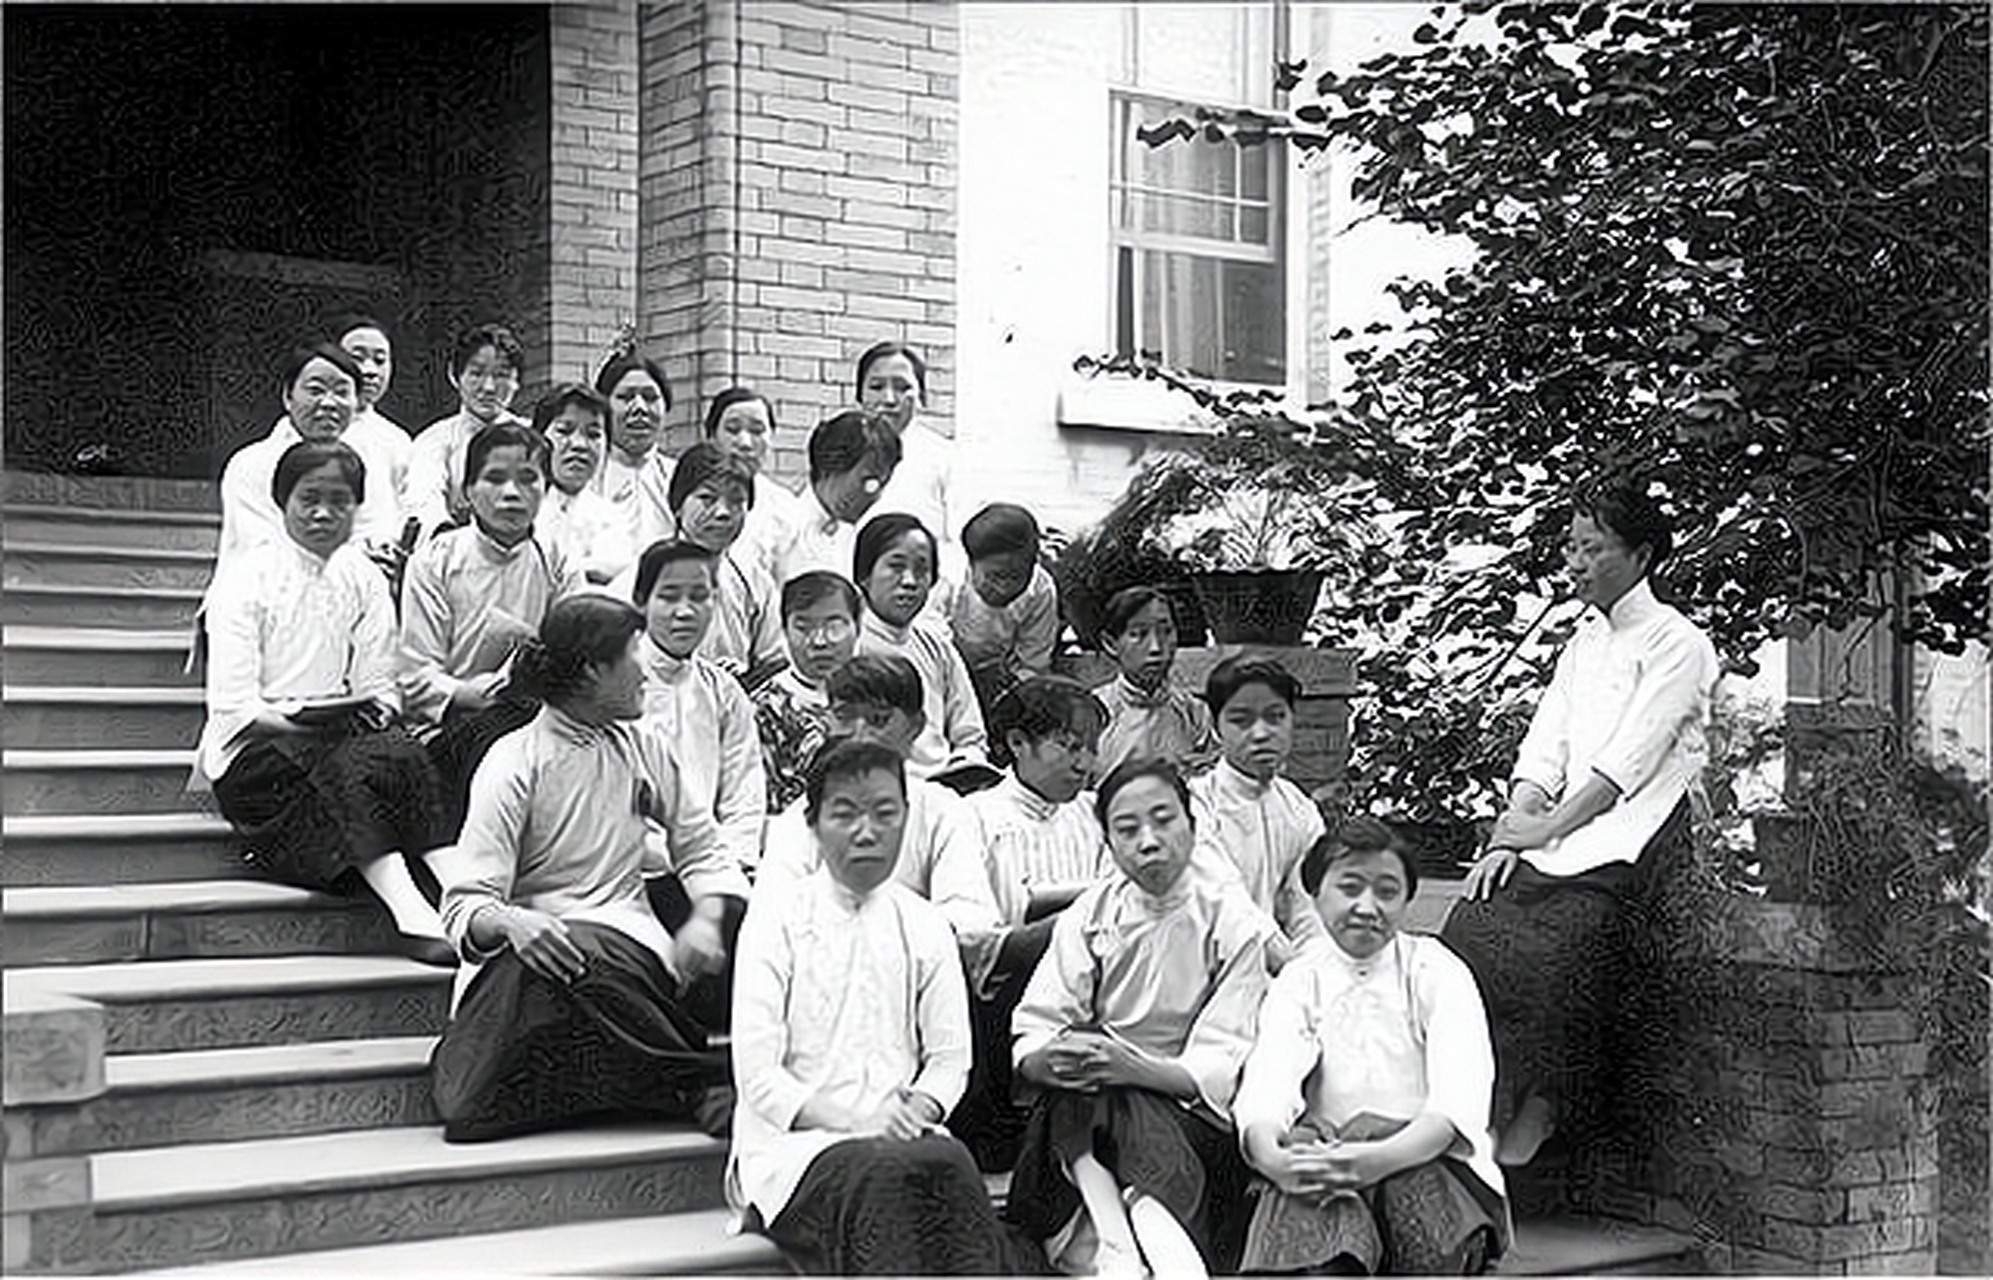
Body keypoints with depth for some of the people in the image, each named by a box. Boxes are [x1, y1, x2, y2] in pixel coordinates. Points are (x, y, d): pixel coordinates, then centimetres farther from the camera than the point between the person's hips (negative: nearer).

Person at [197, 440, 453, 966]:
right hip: (254, 754, -4)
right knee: (358, 766, -35)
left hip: (343, 740, 4)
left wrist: (377, 711, -12)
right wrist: (296, 724, -20)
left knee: (401, 753, -31)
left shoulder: (364, 579, 15)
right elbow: (233, 706, -7)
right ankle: (408, 909, -50)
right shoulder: (245, 577, 1)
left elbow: (379, 687, 10)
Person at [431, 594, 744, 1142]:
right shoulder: (514, 765, -3)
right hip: (541, 942, -2)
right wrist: (510, 922, -35)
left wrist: (706, 918, -5)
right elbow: (466, 903, -10)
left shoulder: (645, 748, 13)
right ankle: (701, 1084, -25)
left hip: (631, 941, 3)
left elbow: (701, 851, 18)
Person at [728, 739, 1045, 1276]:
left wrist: (920, 1107, -10)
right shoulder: (776, 920, 1)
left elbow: (950, 1056, 13)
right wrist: (854, 1123, -17)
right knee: (884, 1175, -36)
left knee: (948, 1165, -33)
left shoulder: (924, 926, 14)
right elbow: (757, 1074, -5)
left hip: (901, 1138, 3)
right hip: (793, 1142, -3)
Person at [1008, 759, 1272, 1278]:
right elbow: (1027, 1046, -3)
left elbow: (1220, 1071, -9)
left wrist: (1139, 1067, -28)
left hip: (1192, 1121, -2)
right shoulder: (1088, 918, 6)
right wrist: (1051, 1058, -27)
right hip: (1080, 1122, 2)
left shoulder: (1233, 921, -1)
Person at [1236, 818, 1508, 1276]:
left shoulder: (1437, 973, 5)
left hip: (1429, 1165, -1)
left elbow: (1459, 1104, -11)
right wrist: (1271, 1158, -34)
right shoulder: (1297, 982, 11)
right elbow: (1264, 1087, -9)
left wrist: (1378, 1160, -31)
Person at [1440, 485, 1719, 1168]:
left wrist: (1546, 830, -14)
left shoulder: (1678, 644, 0)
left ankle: (1539, 1110, -25)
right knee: (1472, 925, -20)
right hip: (1557, 832, 6)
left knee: (1567, 928, -32)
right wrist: (1510, 832, -3)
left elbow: (1628, 761, -9)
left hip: (1624, 836, -6)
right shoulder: (1583, 641, 24)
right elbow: (1544, 747, 13)